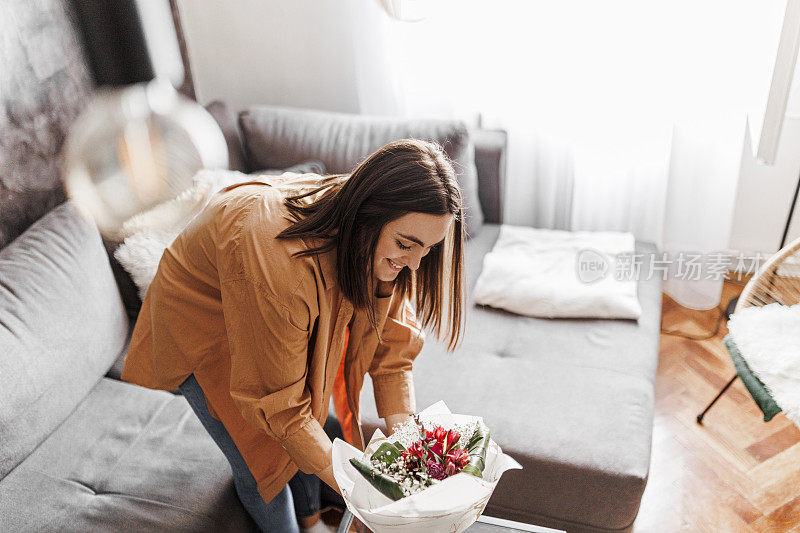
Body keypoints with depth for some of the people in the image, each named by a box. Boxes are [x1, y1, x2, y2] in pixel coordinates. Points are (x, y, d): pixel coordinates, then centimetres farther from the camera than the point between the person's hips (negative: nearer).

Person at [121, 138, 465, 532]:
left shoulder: (386, 248, -24)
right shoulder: (279, 263, -45)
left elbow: (391, 349, -15)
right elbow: (277, 405, -34)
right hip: (203, 327, -5)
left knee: (307, 432, 14)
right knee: (262, 459, 0)